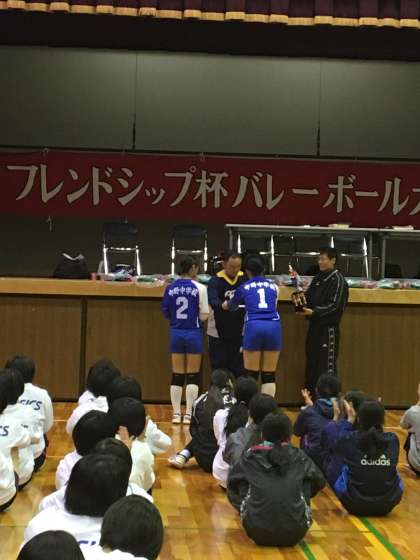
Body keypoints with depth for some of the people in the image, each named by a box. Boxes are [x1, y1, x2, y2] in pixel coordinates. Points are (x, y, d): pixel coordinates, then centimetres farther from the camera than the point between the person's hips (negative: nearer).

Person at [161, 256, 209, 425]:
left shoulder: (171, 288, 0)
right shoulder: (199, 288, -9)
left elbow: (165, 312, 4)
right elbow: (204, 316, -8)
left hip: (176, 333, 3)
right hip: (193, 333, -3)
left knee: (177, 375, 8)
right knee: (192, 375, 4)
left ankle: (176, 413, 8)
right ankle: (188, 413, 2)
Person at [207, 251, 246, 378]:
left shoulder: (244, 279, -1)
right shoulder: (215, 281, -11)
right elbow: (213, 301, -27)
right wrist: (223, 305, -48)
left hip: (239, 332, 3)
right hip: (218, 333, -2)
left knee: (239, 370, 6)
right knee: (219, 369, 4)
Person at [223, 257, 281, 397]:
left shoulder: (244, 287, 15)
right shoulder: (273, 286, 21)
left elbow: (230, 306, 33)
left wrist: (225, 305, 57)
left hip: (254, 327, -2)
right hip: (274, 326, 2)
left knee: (251, 375, 4)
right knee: (269, 375, 6)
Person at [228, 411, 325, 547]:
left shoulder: (251, 456, 7)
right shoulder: (299, 457, 8)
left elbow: (232, 480, 21)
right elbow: (319, 481, 23)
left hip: (257, 531, 0)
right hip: (295, 533, 0)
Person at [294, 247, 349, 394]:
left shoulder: (338, 280, -9)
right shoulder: (318, 278, 15)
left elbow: (334, 305, -16)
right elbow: (309, 296, 18)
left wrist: (314, 312, -23)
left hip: (329, 327, -8)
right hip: (315, 325, 8)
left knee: (328, 365, -5)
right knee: (311, 363, 11)